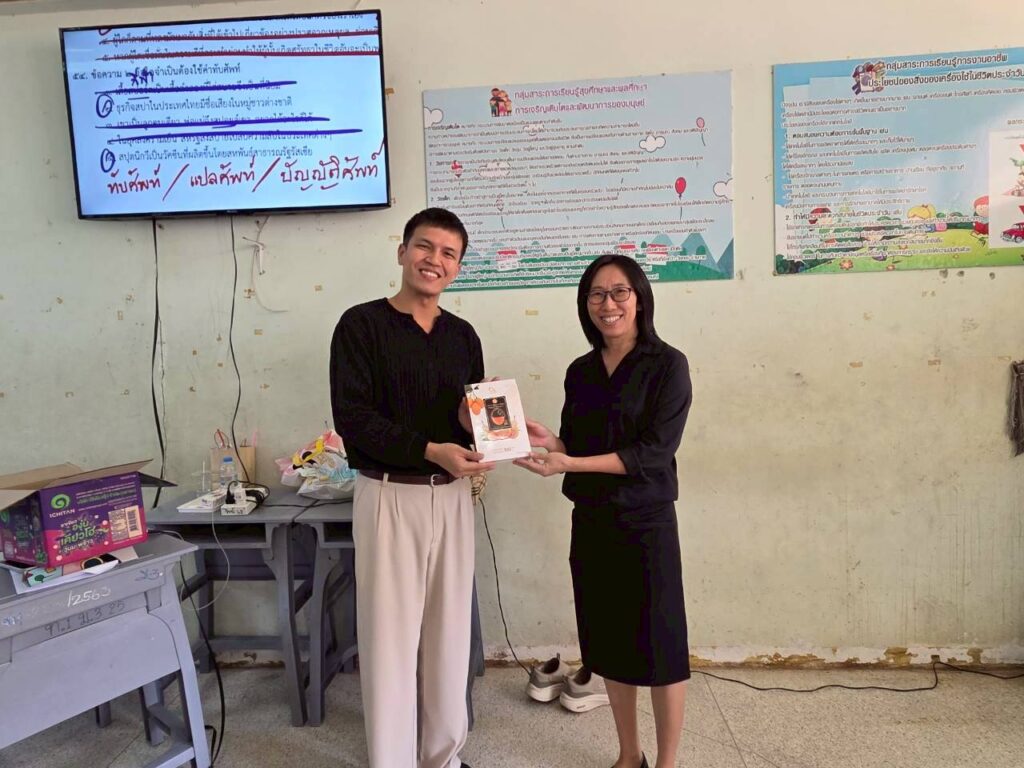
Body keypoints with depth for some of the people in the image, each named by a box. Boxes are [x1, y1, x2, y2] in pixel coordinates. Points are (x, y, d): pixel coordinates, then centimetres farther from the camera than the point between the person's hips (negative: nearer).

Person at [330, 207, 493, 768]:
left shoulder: (462, 335, 11)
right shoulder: (361, 325, -5)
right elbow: (352, 417, -13)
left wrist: (478, 428, -9)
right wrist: (430, 450, -22)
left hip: (451, 497, 5)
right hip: (389, 496, -4)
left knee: (449, 631, 13)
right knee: (390, 635, 3)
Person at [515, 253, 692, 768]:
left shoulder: (667, 365, -9)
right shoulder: (580, 371, 8)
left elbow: (655, 451, -17)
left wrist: (568, 463, -22)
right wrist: (548, 441, -10)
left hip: (646, 523, -5)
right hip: (590, 521, 5)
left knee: (659, 647, 5)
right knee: (610, 643, 14)